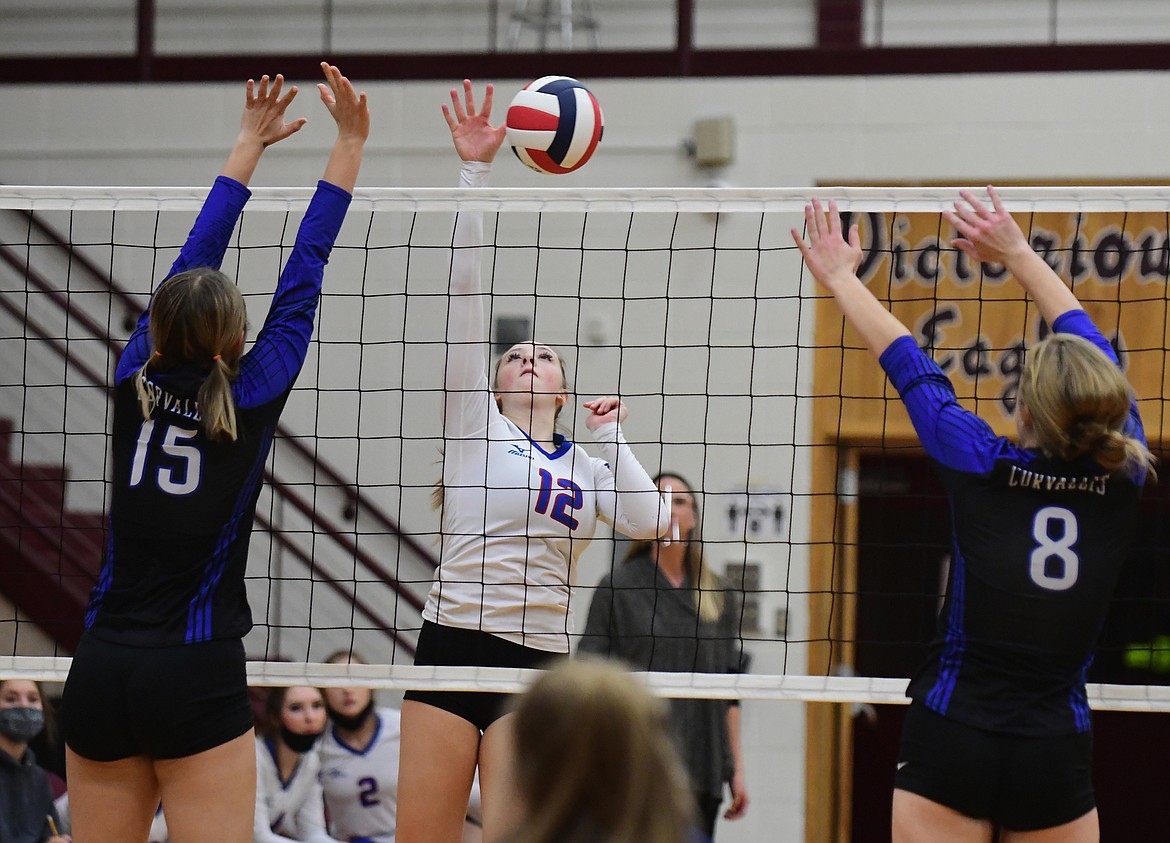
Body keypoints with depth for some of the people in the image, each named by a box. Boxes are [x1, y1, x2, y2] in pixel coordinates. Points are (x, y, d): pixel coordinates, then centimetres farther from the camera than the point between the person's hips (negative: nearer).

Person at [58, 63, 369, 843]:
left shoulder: (136, 383, 3)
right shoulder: (250, 398, -5)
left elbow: (194, 259, 14)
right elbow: (303, 276, 1)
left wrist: (252, 143, 25)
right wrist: (350, 143, 7)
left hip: (101, 670, 4)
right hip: (197, 678, -4)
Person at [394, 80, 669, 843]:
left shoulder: (590, 465, 17)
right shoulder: (475, 427, 9)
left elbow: (648, 523, -3)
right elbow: (466, 287, 3)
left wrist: (610, 432, 6)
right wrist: (476, 170, -3)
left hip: (538, 664, 1)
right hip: (453, 641, -1)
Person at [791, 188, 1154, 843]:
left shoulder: (984, 469, -7)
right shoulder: (1121, 479, -1)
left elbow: (910, 368, 8)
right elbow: (1096, 356, 13)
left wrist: (843, 279, 23)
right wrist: (1016, 252, 23)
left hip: (951, 745, -2)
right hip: (1057, 757, 2)